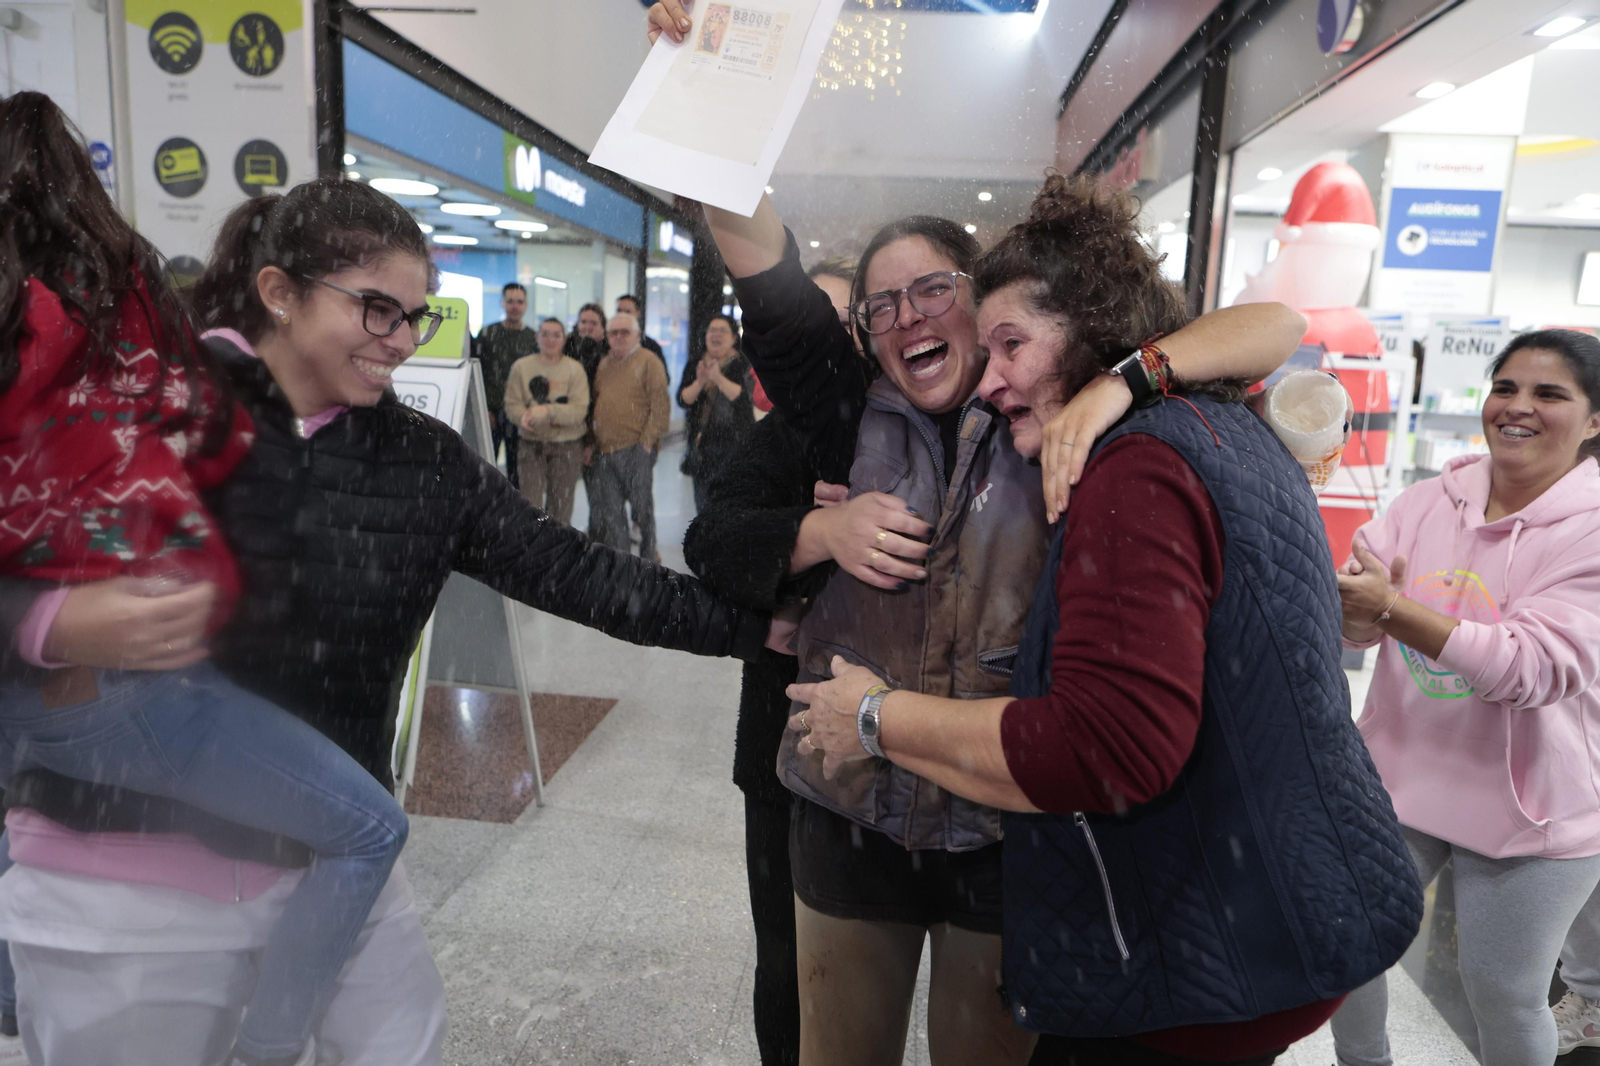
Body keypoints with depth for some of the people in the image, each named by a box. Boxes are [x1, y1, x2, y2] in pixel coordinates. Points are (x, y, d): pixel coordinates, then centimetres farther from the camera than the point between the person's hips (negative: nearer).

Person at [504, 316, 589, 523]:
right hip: (532, 444, 1)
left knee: (561, 505, 7)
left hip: (567, 446, 0)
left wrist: (548, 411, -25)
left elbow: (579, 410, -11)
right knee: (531, 503, -5)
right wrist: (524, 416, -23)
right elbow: (512, 405, -1)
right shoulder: (521, 366, 4)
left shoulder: (575, 369, -1)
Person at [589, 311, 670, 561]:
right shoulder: (603, 364, 17)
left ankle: (648, 557, 16)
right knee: (608, 510, 6)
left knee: (642, 506, 2)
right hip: (604, 451, 6)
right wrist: (592, 441, 13)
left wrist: (647, 440, -12)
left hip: (636, 449, -5)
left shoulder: (648, 363, -1)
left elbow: (660, 406, -6)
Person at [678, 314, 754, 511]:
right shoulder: (695, 365, 11)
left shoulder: (744, 365, -1)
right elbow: (683, 399, 0)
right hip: (702, 445, 5)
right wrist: (699, 382, -18)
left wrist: (718, 379, -26)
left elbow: (746, 398, -17)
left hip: (734, 445, -4)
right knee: (703, 508, 11)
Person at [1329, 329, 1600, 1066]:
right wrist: (1357, 606, -30)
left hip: (1528, 810, -3)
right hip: (1394, 773, 4)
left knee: (1504, 993, 10)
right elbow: (1354, 626, -6)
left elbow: (1535, 668, -25)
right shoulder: (1431, 501, -1)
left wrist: (1393, 609, -34)